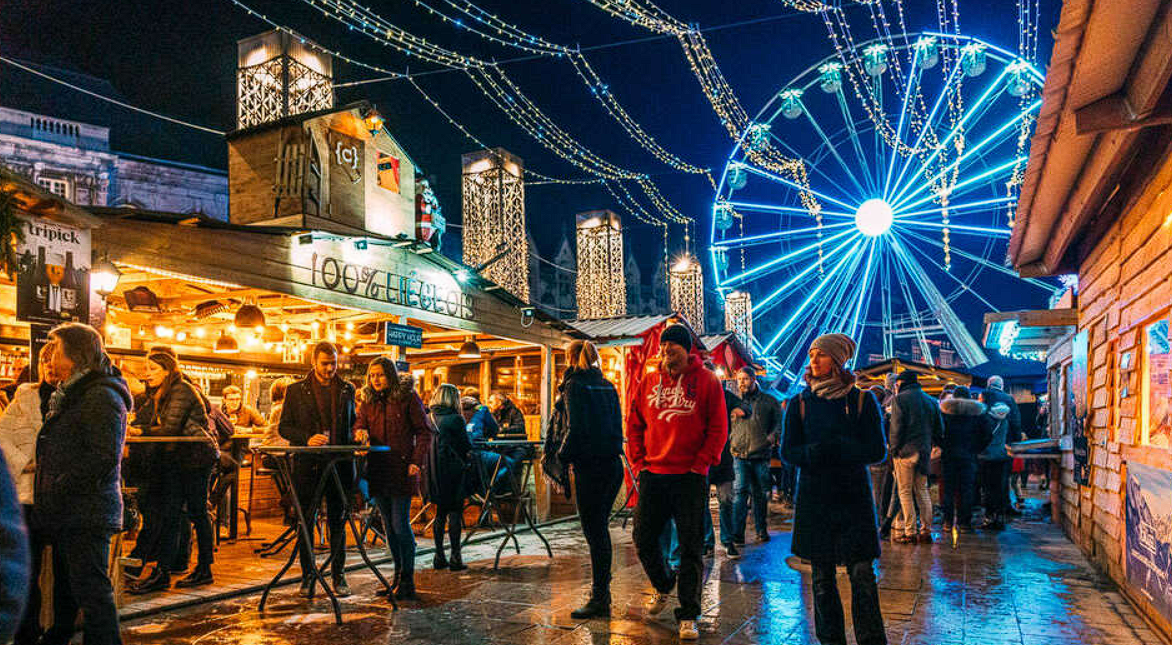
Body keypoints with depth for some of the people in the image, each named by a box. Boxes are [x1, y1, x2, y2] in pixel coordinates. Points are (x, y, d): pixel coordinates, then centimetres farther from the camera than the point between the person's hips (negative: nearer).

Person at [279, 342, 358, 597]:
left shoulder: (347, 389, 11)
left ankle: (338, 575, 14)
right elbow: (284, 427, 5)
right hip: (307, 464, -1)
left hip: (339, 464, 1)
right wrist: (307, 439, -12)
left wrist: (358, 433, -1)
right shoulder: (296, 390, 5)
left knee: (338, 522, 6)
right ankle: (307, 576, 15)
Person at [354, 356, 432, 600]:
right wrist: (360, 432, -17)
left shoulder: (408, 397, -2)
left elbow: (424, 431, -2)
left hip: (402, 470, -5)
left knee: (401, 525, -7)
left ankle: (408, 580, 2)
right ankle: (398, 573, 22)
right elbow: (358, 424, 7)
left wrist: (417, 461, -12)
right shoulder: (368, 401, 12)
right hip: (378, 470, 5)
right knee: (389, 525, 11)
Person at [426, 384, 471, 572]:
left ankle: (439, 556, 16)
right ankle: (455, 557, 0)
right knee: (455, 514, 0)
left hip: (434, 472, 6)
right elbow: (467, 447, -7)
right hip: (452, 471, -6)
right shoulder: (455, 419, -11)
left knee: (440, 514, 13)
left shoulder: (429, 418, 6)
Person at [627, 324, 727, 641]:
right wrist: (638, 461, 4)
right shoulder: (647, 382, 8)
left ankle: (688, 616, 13)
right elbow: (634, 425, 13)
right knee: (643, 541, 10)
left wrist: (702, 463, -10)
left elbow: (718, 428, -3)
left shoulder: (706, 381, -2)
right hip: (652, 474, 4)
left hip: (691, 477, -3)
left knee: (691, 547, 2)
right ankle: (662, 586, 38)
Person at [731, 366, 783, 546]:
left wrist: (773, 436, -11)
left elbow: (779, 422, 6)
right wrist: (729, 441, -3)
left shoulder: (769, 401, 8)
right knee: (739, 492, -9)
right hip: (739, 456, 0)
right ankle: (737, 533, -9)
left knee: (761, 494, 10)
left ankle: (761, 530, 23)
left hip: (761, 456, 0)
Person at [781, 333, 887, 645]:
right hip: (814, 497, 1)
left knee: (862, 573, -4)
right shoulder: (800, 403, 5)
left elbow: (877, 451, -4)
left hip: (853, 496, -1)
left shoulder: (862, 401, 1)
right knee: (822, 576, 6)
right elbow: (788, 451, 1)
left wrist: (827, 450, -17)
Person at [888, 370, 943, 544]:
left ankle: (909, 532, 0)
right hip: (924, 452, 6)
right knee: (922, 490, 14)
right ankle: (926, 530, 14)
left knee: (905, 492, 0)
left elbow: (896, 427, -13)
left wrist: (893, 448, -6)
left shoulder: (900, 399, -7)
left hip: (905, 451, -6)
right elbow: (939, 428, 13)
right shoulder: (930, 400, 12)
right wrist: (926, 441, 18)